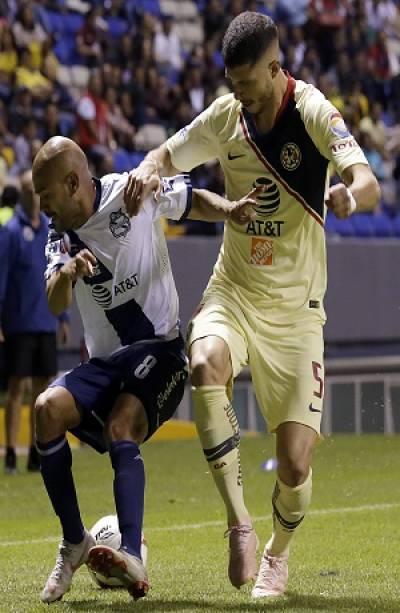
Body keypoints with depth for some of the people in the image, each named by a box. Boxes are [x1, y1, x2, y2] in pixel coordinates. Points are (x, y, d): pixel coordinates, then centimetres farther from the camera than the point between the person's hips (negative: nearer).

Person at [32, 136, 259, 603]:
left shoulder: (132, 192, -4)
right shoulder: (60, 236, 6)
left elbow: (195, 200, 10)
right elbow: (55, 305, -10)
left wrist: (230, 209, -11)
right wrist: (65, 274, -33)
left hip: (159, 350, -5)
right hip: (105, 361, 5)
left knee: (120, 429, -30)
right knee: (48, 409, -22)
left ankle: (133, 557, -45)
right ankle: (74, 544, -11)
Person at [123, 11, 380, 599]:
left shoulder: (313, 112, -14)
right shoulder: (225, 115, -1)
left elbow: (368, 182, -26)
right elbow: (168, 155, 13)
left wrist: (351, 194, -52)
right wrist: (145, 172, -12)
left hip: (295, 308, -3)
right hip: (232, 291, 3)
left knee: (295, 462, -8)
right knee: (205, 362, -33)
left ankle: (278, 553, 25)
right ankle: (239, 523, -27)